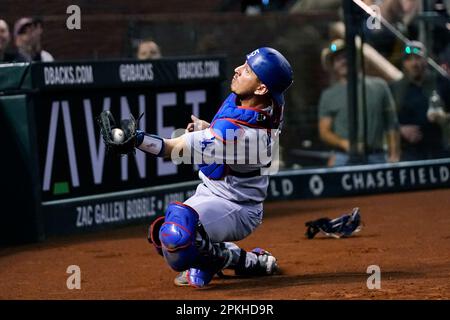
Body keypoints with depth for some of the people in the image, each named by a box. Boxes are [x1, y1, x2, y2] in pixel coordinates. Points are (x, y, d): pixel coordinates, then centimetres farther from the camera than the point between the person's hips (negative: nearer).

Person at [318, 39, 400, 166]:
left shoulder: (378, 86, 12)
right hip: (343, 159, 0)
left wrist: (394, 156, 2)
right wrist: (344, 143, -10)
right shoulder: (328, 96, 13)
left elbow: (392, 126, 11)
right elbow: (324, 132, 9)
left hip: (377, 157, 0)